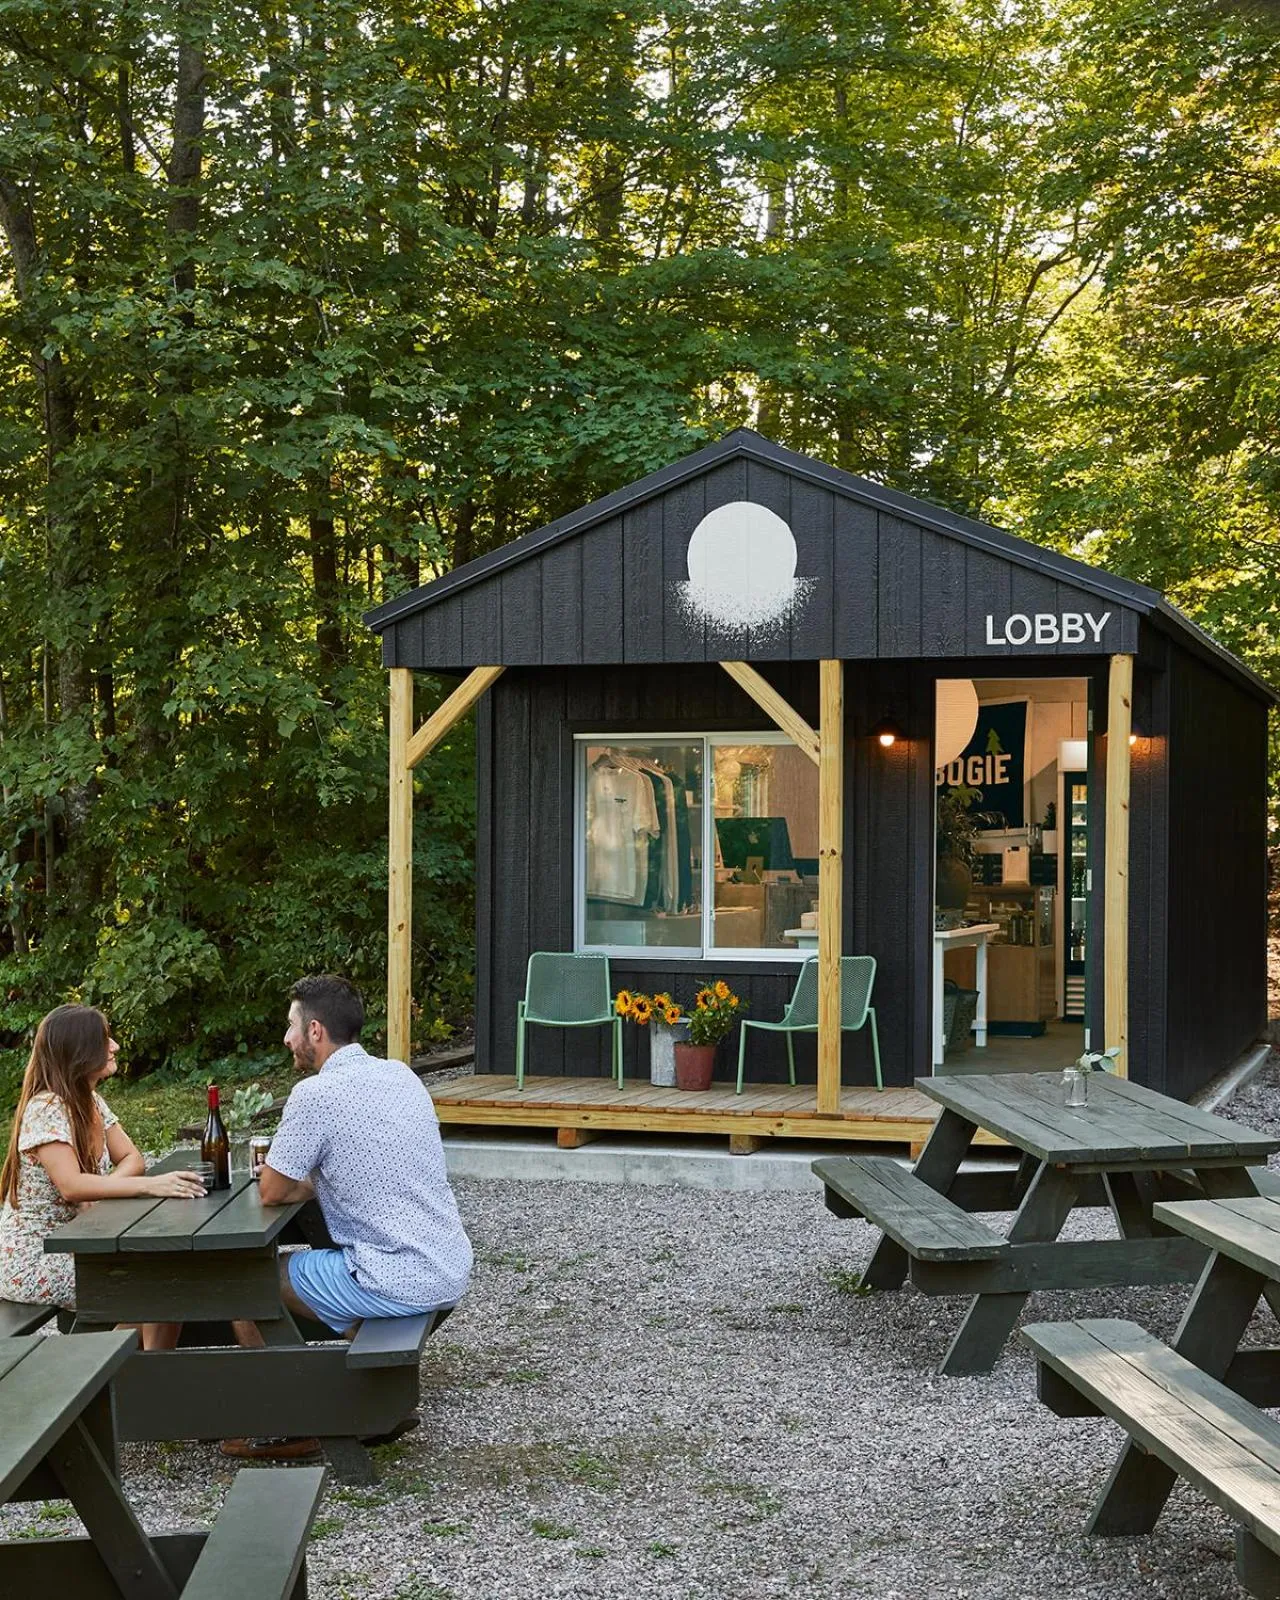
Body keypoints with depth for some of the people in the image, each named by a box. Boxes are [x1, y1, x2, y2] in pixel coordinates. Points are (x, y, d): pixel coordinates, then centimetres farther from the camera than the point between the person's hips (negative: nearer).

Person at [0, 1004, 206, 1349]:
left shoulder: (90, 1100, 8)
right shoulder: (46, 1108, -20)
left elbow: (131, 1159, 4)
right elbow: (71, 1186, -31)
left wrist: (101, 1192, -17)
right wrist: (151, 1185, -38)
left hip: (72, 1244, 8)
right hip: (33, 1262, -8)